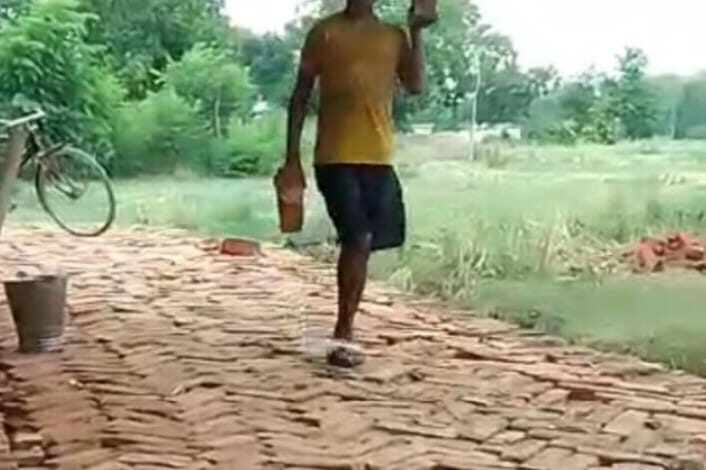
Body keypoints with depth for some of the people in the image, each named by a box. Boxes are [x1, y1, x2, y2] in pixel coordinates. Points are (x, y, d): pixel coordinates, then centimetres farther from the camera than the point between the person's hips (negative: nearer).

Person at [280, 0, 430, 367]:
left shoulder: (394, 36, 13)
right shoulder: (324, 32, 3)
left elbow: (415, 85, 0)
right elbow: (300, 96, 3)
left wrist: (417, 32, -4)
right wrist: (292, 158, -2)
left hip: (379, 158, 4)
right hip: (335, 157, -4)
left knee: (362, 243, 9)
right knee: (357, 240, -14)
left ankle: (344, 331, 22)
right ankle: (343, 335, -4)